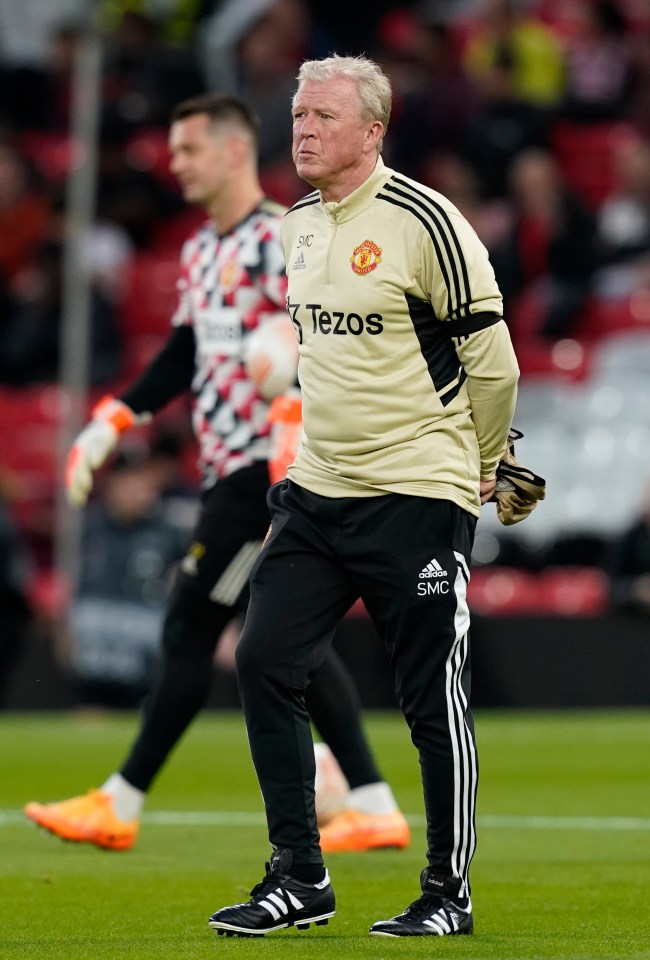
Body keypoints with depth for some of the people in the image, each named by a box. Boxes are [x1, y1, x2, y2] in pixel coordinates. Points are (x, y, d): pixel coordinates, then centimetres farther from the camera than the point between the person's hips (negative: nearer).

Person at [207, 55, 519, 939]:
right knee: (264, 664, -1)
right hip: (317, 494, 7)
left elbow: (491, 358, -7)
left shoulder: (424, 222, -13)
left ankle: (449, 894, 10)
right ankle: (299, 880, 8)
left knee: (434, 701, -1)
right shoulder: (298, 225, 10)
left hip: (417, 502, -7)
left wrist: (479, 466, 5)